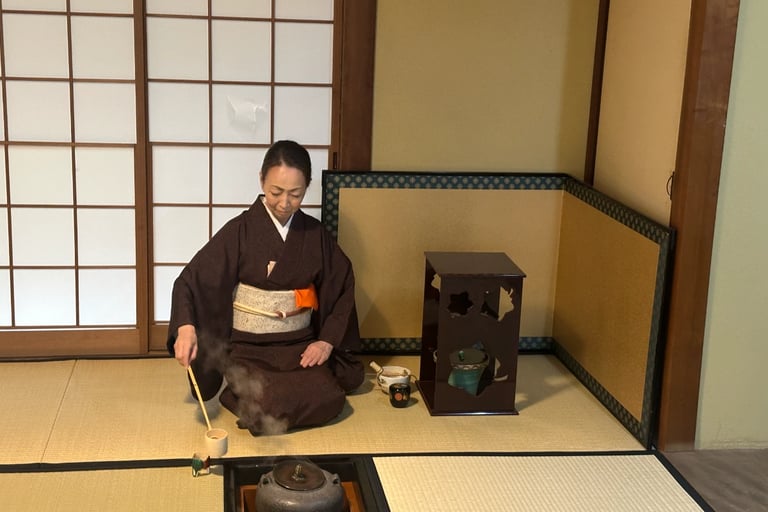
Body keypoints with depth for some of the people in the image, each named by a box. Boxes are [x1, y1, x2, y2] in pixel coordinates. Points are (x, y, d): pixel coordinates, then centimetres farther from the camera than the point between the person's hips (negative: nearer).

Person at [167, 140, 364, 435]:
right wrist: (186, 327, -34)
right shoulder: (240, 231, -10)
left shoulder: (315, 234, 2)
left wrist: (328, 340, -2)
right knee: (271, 410, -28)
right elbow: (192, 280, -15)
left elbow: (341, 287, 10)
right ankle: (239, 391, 8)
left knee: (329, 401, -19)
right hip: (249, 348, -4)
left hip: (301, 345, 4)